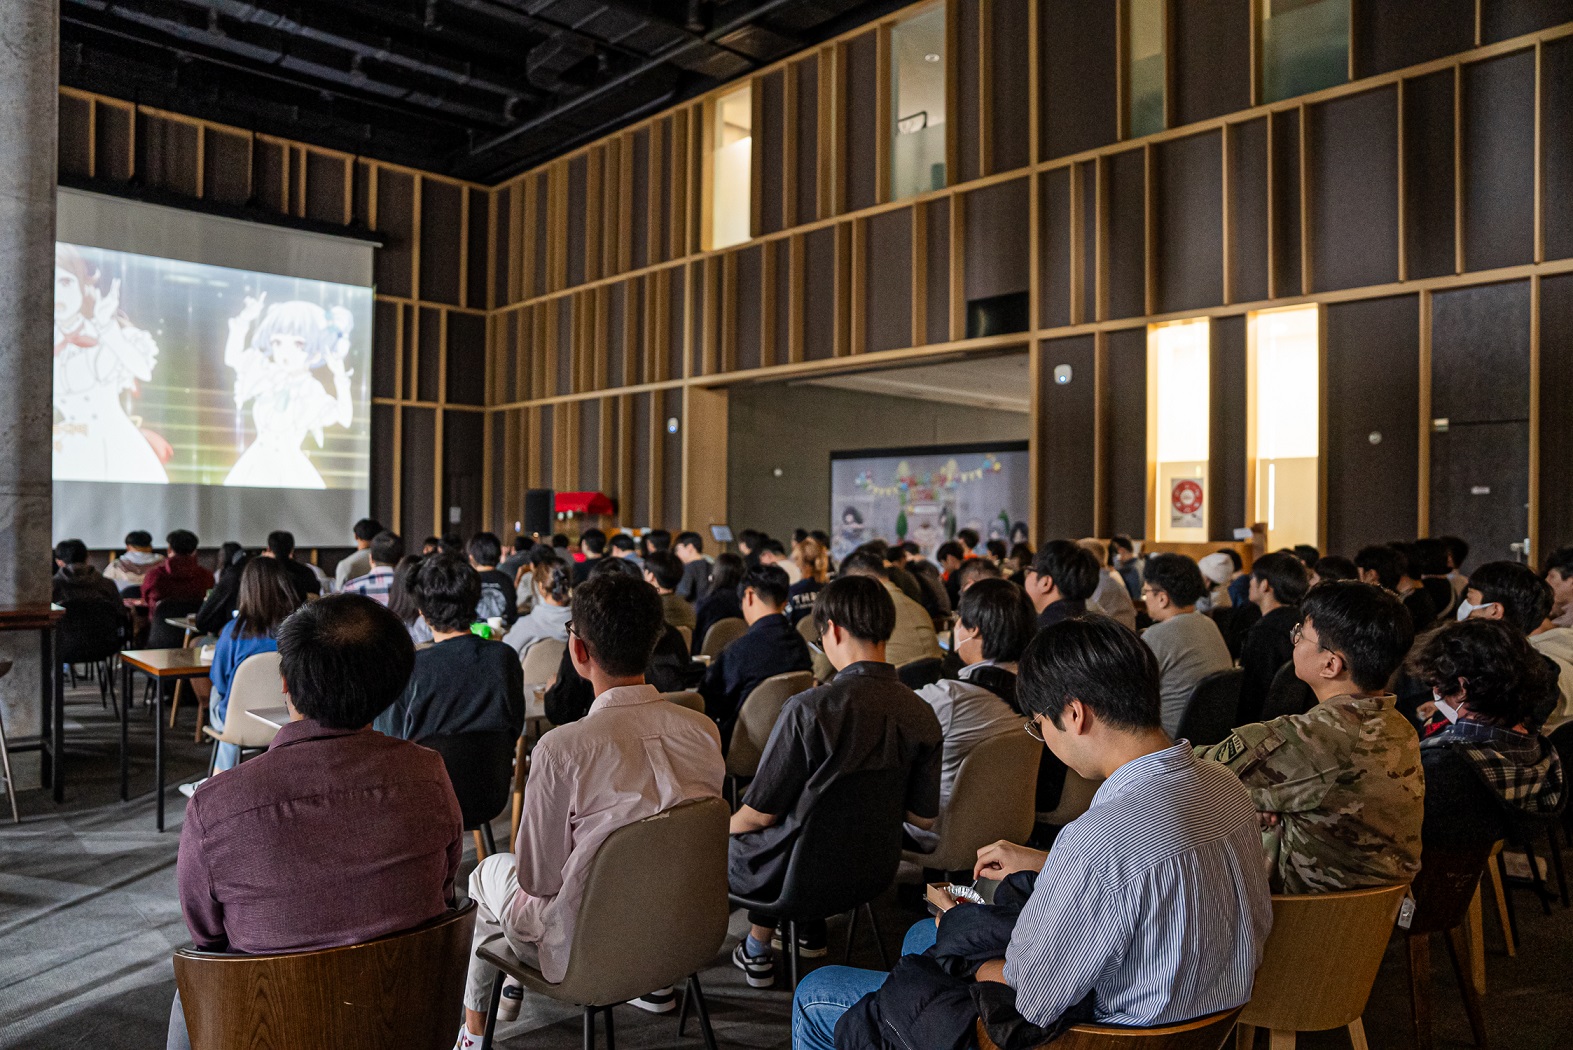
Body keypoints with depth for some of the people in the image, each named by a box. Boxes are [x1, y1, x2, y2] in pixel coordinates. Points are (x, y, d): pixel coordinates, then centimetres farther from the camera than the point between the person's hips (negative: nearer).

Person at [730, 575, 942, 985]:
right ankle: (810, 924, 36)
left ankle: (758, 949, 30)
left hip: (790, 872, -5)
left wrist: (725, 826, 3)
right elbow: (924, 818, -2)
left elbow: (762, 813, -19)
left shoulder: (809, 709, -28)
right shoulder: (922, 715, -12)